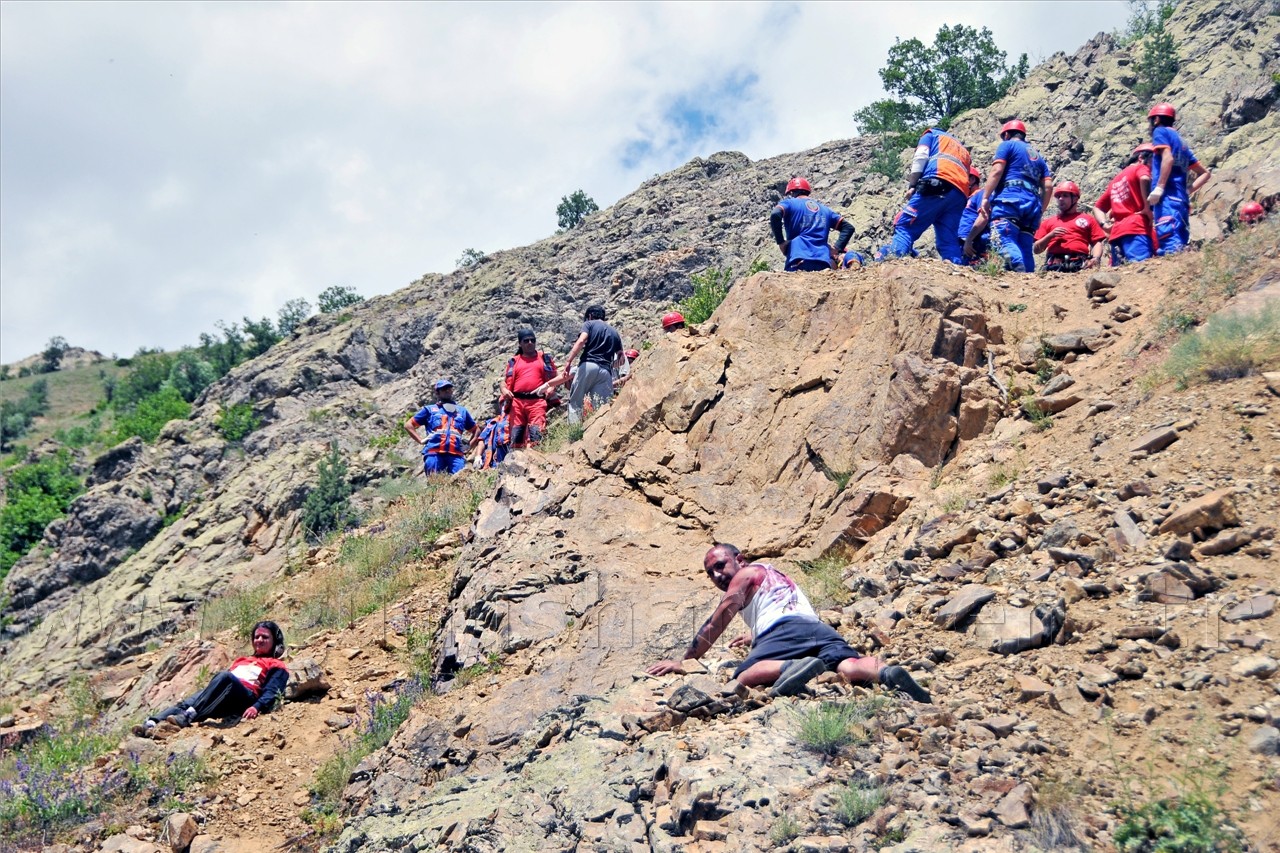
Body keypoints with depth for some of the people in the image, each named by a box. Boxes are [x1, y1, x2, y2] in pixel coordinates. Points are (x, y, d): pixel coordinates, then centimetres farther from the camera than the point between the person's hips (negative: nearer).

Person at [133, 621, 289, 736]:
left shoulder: (277, 667, 18)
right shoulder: (241, 661, 39)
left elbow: (271, 692, 1)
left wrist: (257, 707, -20)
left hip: (247, 696, -6)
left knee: (225, 676, -37)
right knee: (185, 704, -24)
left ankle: (187, 717, -51)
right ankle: (151, 724, -47)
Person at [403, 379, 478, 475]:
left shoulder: (462, 411, 28)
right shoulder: (430, 410, 21)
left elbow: (475, 430, 34)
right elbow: (408, 425, 19)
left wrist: (468, 445, 16)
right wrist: (421, 440, 6)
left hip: (456, 454, 1)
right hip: (434, 453, -1)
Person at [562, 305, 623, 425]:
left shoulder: (589, 324, 13)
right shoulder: (614, 332, 27)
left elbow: (581, 341, -7)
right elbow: (621, 359, 24)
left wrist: (568, 361, -11)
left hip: (588, 365, -4)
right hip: (606, 371, 4)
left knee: (575, 402, 1)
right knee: (600, 407, -2)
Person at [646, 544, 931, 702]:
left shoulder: (746, 574, 19)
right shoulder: (773, 574, 43)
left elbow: (715, 626, 16)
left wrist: (684, 662, 21)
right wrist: (753, 637, 81)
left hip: (788, 627, -8)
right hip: (821, 628, 8)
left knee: (743, 676, -26)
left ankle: (794, 667, -52)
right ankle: (886, 673, -50)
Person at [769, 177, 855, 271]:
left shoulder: (789, 203, 14)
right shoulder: (825, 209, 29)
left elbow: (775, 215, -9)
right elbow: (848, 227, 25)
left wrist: (780, 242, -2)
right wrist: (837, 249, 17)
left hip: (799, 261, -4)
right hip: (823, 262, 4)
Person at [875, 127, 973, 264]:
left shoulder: (931, 135, 26)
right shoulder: (962, 150, 43)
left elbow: (920, 158, 7)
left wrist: (912, 186, -1)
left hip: (937, 185, -6)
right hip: (960, 194, 6)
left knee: (905, 225, -12)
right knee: (949, 241, 3)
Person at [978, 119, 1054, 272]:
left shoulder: (1007, 145, 13)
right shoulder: (1037, 155, 32)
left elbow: (996, 171, -3)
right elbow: (1047, 186, 20)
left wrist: (985, 198, -7)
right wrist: (1040, 210, 23)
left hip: (1010, 198, -7)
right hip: (1032, 203, 7)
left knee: (1004, 240, -22)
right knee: (1025, 248, 4)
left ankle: (1019, 274, -46)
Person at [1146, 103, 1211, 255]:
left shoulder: (1160, 132, 7)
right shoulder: (1181, 141, 30)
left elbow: (1168, 158, -13)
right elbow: (1205, 173, 30)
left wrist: (1159, 188, -18)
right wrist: (1188, 191, 19)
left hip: (1168, 197, -9)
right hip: (1181, 199, 9)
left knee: (1170, 245, -22)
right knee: (1180, 245, 4)